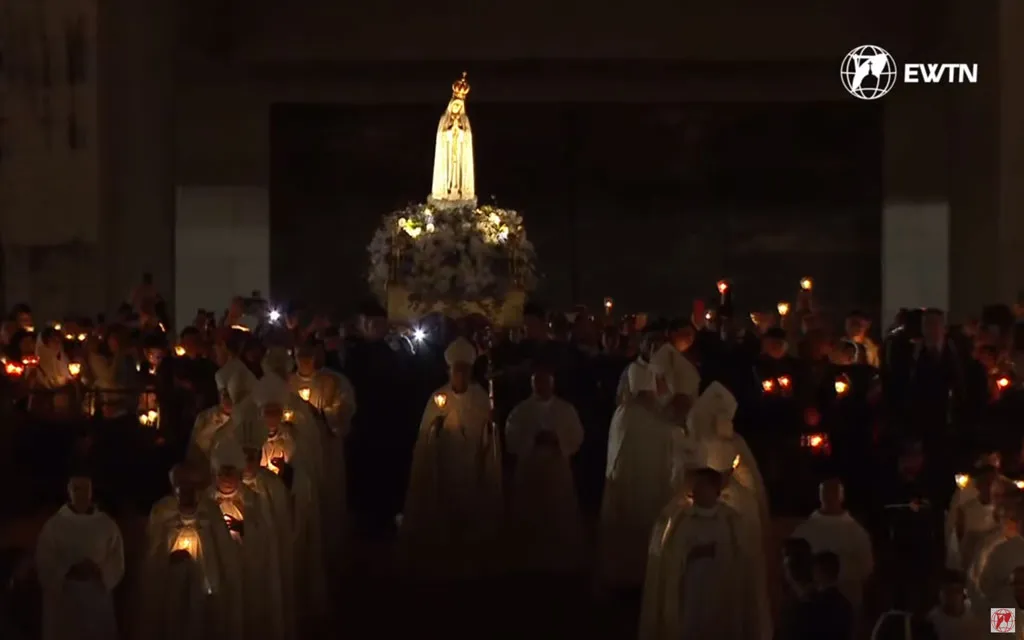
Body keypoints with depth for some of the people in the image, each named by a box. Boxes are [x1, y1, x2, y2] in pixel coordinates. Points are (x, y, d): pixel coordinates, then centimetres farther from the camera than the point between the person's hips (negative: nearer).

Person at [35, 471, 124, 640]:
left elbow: (117, 563, 4)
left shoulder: (107, 525, 5)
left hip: (98, 599, 1)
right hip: (62, 600, -1)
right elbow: (44, 564, -2)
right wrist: (68, 572, -18)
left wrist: (99, 571, -16)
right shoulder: (53, 525, 1)